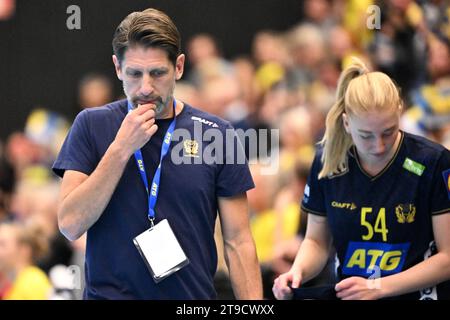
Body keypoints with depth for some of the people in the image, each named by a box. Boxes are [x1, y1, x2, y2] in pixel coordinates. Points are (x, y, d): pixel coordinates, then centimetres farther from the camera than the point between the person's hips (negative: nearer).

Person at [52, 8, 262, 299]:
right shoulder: (92, 126, 0)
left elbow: (238, 242, 1)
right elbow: (71, 225, -9)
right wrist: (121, 148, -15)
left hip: (194, 296, 1)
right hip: (109, 292, -1)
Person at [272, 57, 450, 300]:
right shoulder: (326, 162, -1)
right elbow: (317, 241, 11)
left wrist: (378, 287, -15)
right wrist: (298, 271, -10)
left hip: (419, 294, -3)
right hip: (348, 295, 3)